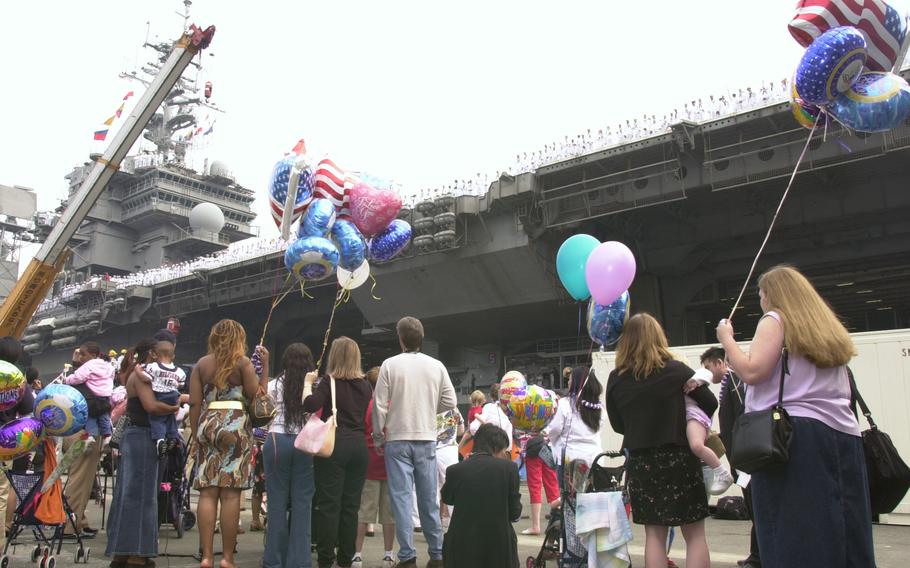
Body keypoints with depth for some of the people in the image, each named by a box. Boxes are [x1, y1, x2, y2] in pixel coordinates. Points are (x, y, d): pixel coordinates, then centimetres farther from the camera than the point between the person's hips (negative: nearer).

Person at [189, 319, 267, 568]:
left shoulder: (201, 364, 11)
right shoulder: (242, 361, 0)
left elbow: (195, 403, 7)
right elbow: (258, 395, -3)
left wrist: (196, 435, 12)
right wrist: (265, 365, 5)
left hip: (207, 424, 4)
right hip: (235, 425, -4)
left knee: (207, 493, 3)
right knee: (230, 493, -3)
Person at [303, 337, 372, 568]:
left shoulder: (330, 382, -5)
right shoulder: (365, 386, 10)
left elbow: (310, 405, -18)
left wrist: (308, 382, -4)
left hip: (334, 445, -4)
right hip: (358, 445, 4)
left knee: (329, 504, 0)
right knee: (351, 504, 9)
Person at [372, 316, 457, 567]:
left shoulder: (390, 365, -7)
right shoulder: (436, 366, 0)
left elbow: (379, 405, -7)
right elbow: (450, 401, 1)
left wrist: (379, 435, 5)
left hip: (398, 439, -2)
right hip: (427, 439, 3)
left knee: (401, 497, 2)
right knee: (429, 498, 11)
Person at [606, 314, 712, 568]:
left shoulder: (615, 379, -3)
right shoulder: (676, 370, -9)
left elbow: (618, 425, 7)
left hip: (640, 462, 2)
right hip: (679, 458, -2)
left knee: (654, 534, 11)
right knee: (695, 534, 7)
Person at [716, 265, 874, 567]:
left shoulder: (775, 320, 0)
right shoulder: (828, 327, 23)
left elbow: (751, 371, -13)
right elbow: (845, 392, 25)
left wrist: (726, 339, 0)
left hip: (794, 436, -8)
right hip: (844, 434, 8)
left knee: (796, 539, -8)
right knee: (845, 538, 6)